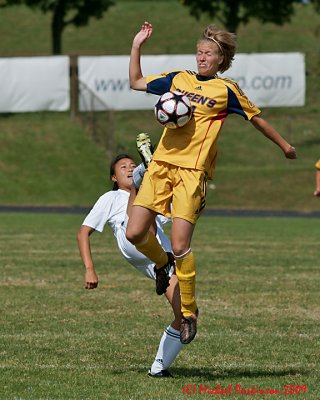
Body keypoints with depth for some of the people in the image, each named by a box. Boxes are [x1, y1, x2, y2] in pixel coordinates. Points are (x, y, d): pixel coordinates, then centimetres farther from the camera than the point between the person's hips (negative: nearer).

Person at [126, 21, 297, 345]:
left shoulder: (226, 90, 3)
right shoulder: (177, 79, 14)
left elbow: (256, 118, 15)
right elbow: (136, 82, 22)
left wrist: (284, 145, 22)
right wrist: (137, 46, 14)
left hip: (192, 172, -4)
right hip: (161, 164, 4)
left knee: (180, 246, -13)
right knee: (134, 234, -5)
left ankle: (189, 313, 3)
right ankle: (162, 264, 30)